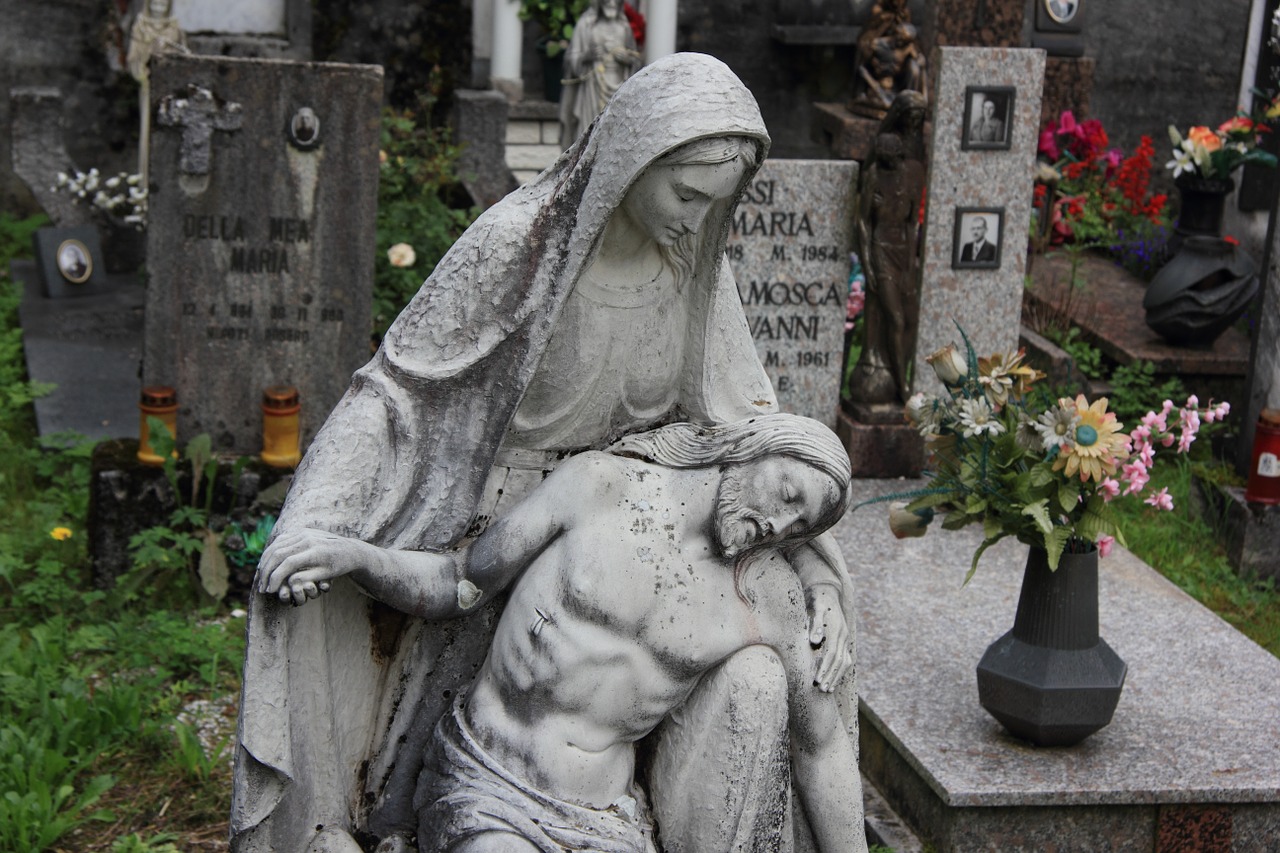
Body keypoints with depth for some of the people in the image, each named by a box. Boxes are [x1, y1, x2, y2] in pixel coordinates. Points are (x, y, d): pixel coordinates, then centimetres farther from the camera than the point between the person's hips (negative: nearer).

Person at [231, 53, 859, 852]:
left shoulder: (695, 261, -10)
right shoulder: (516, 240, -25)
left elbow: (749, 419, -6)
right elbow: (393, 386, -20)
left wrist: (821, 573, -16)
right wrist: (311, 520, -34)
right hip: (494, 530, -4)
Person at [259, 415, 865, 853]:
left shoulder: (769, 595, 3)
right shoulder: (601, 484, -3)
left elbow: (820, 743, 12)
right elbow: (458, 586, 2)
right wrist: (353, 555, -15)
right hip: (483, 797, -3)